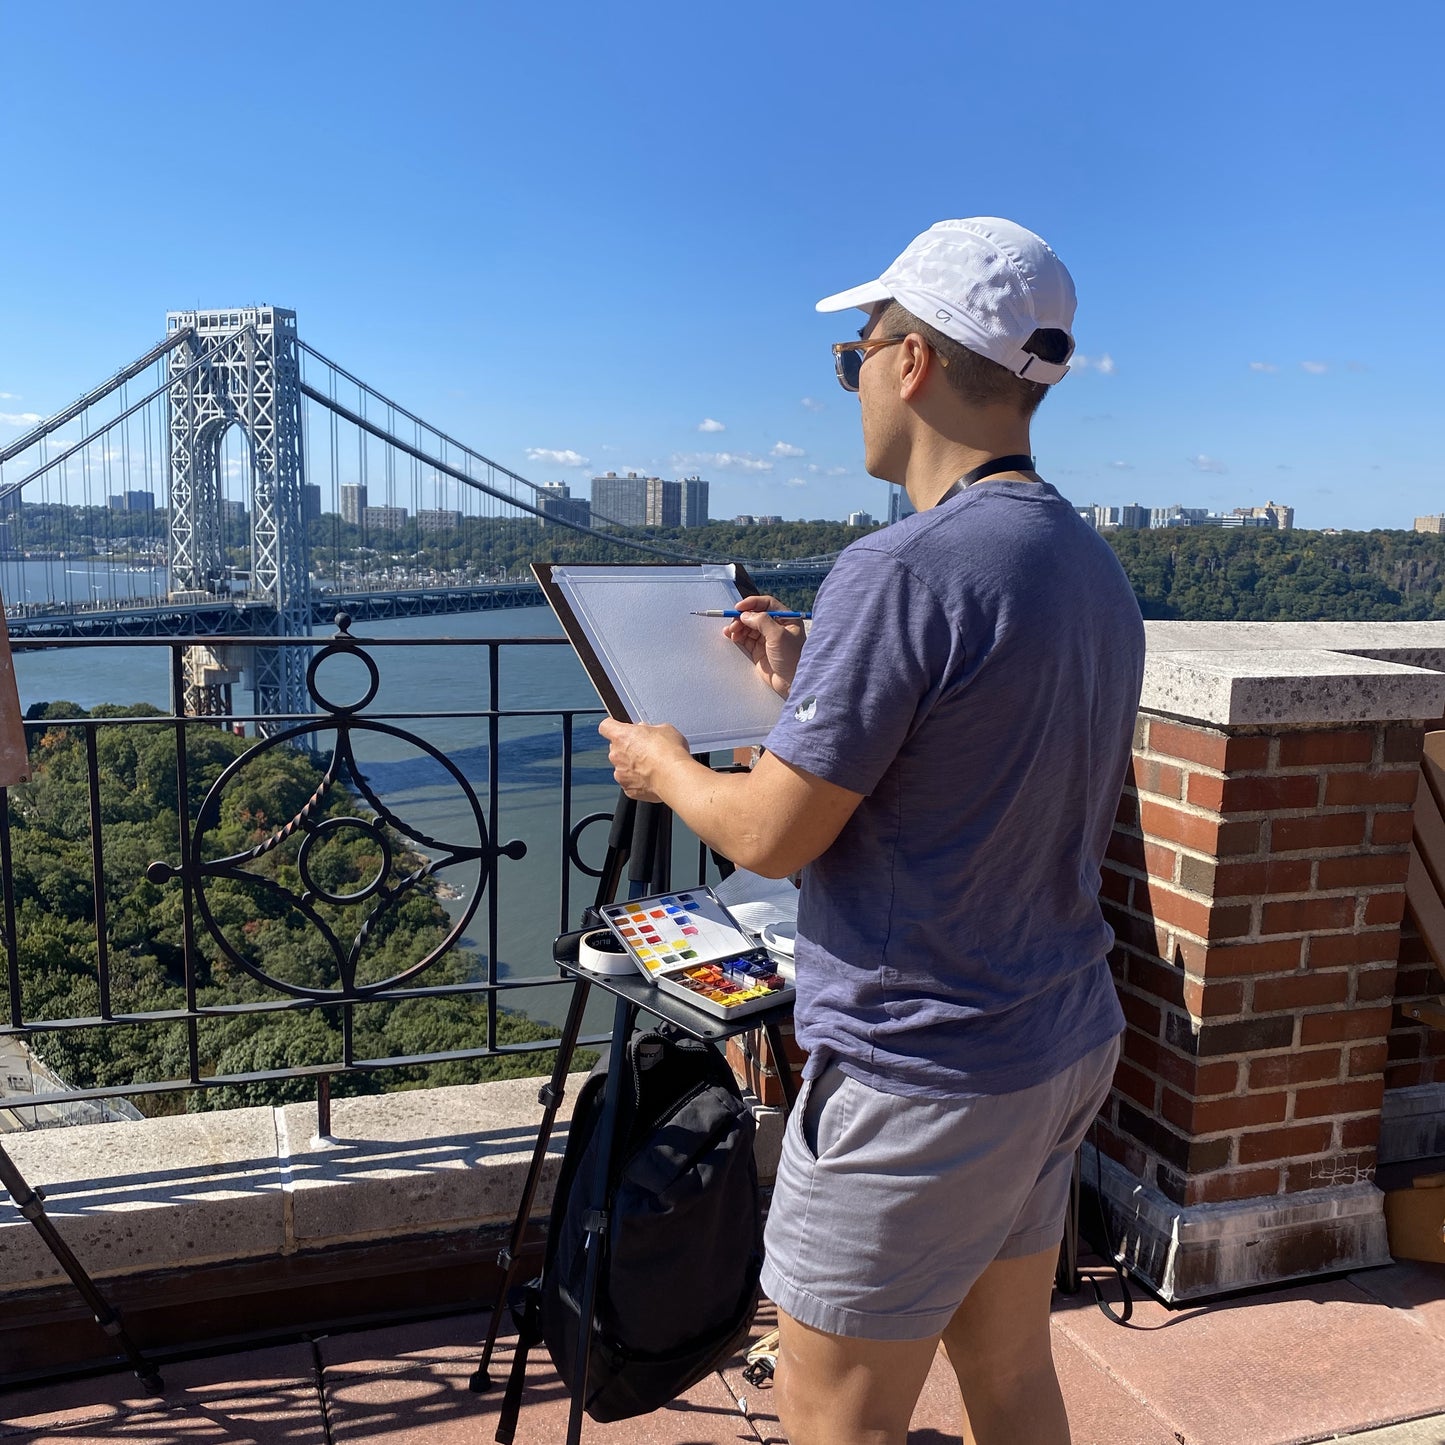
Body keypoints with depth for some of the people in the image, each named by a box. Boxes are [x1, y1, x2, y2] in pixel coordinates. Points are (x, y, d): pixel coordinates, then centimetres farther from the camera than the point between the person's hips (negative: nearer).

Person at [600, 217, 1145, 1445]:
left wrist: (661, 766, 1)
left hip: (919, 1079, -9)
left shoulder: (902, 571, -23)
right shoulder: (1094, 567, 6)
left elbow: (774, 835, -18)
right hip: (1066, 1044, 9)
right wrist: (815, 685, 15)